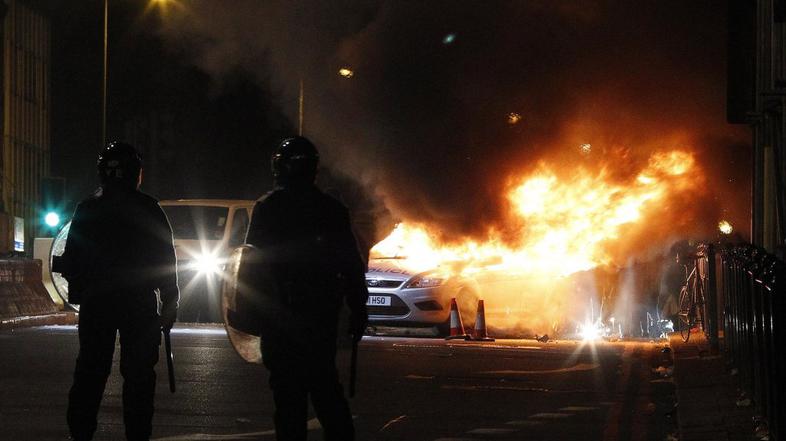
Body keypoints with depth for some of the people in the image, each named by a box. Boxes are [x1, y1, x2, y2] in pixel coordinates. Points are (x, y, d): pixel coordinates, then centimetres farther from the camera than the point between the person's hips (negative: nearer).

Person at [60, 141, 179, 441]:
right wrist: (170, 303, 2)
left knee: (90, 372, 8)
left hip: (95, 304, 3)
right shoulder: (148, 209, -4)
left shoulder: (86, 210, 5)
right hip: (139, 304, -3)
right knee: (138, 375, 0)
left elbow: (71, 261, 8)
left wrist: (77, 293, 19)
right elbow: (166, 260, -4)